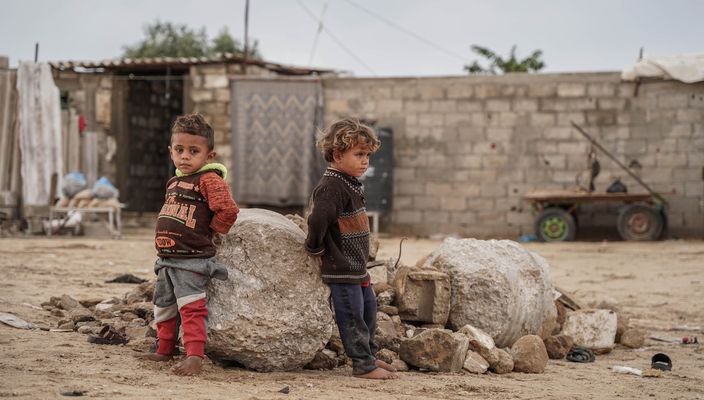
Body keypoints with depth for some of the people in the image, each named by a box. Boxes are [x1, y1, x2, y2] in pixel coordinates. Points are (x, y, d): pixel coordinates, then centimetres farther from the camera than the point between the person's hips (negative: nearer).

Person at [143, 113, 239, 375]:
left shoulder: (209, 179, -12)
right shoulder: (173, 182, 14)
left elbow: (228, 210, -23)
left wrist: (209, 231, -9)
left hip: (191, 259, -9)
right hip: (166, 259, 9)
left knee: (191, 309, -13)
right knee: (163, 308, 20)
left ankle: (195, 356, -15)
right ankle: (165, 349, 35)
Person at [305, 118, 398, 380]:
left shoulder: (350, 184, 12)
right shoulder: (330, 187, -21)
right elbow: (318, 221, -31)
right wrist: (316, 249, -16)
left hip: (357, 265, 10)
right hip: (341, 268, -10)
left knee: (369, 309, 19)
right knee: (352, 316, -3)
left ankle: (369, 355, 33)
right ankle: (363, 365, 4)